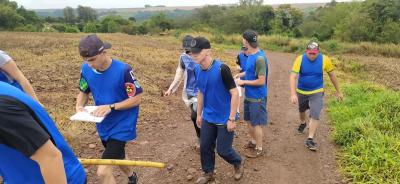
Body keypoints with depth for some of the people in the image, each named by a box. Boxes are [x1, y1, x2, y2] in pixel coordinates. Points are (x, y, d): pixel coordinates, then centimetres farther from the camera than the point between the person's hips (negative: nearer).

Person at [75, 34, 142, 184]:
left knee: (103, 171, -11)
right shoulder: (86, 69, -9)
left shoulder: (123, 70, -24)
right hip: (104, 125, 6)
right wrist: (80, 106, -16)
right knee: (117, 157, 28)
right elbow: (83, 92, 6)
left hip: (122, 126, -6)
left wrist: (111, 107, -29)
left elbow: (136, 99, -19)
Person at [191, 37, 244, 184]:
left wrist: (231, 119, -19)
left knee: (223, 150, 4)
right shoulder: (197, 70, -2)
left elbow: (235, 93, -20)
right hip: (208, 117, 6)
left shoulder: (221, 68, -23)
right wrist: (199, 114, 15)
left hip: (224, 119, -6)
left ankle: (239, 163, 35)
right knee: (205, 146, 13)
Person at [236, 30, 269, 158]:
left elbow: (261, 81, -23)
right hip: (249, 95, 9)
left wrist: (243, 82, -18)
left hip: (257, 97, -9)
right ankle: (253, 141, 40)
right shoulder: (251, 54, 3)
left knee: (256, 123, 5)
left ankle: (259, 149, 22)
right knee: (249, 120, 21)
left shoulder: (260, 58, -25)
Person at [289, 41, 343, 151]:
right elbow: (293, 77, -25)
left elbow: (332, 75, -2)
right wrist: (293, 94, -35)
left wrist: (338, 91, 5)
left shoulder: (324, 60, -16)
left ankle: (310, 140, -1)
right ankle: (302, 123, 56)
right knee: (302, 110, 24)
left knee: (315, 115, -11)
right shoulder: (300, 59, -20)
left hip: (317, 92, -1)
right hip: (301, 91, 1)